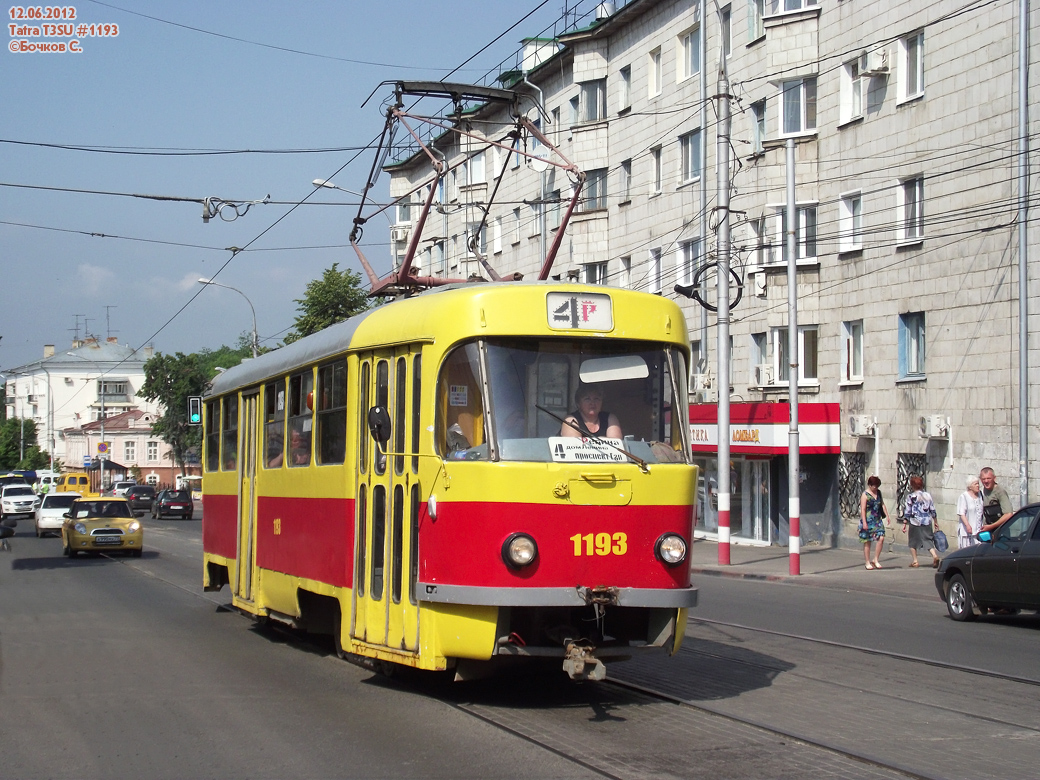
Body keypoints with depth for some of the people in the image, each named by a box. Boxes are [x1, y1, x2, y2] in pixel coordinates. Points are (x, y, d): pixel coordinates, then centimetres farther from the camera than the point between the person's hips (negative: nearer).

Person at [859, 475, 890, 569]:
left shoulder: (878, 493, 10)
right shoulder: (865, 495, -10)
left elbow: (882, 505, 20)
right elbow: (862, 509, -14)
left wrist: (887, 516, 15)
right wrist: (864, 523, -20)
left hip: (877, 520, 6)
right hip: (868, 521, -6)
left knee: (881, 538, -8)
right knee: (867, 541, 1)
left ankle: (875, 560, 3)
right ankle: (867, 562, 11)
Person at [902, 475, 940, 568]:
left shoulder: (911, 497, -8)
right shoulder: (928, 495, 4)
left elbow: (907, 512, -7)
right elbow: (933, 510, 10)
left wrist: (904, 523, -1)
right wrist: (935, 521, 21)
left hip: (915, 523, -3)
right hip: (927, 522, 3)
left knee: (913, 543, 11)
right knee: (928, 540, 7)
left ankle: (915, 561, 11)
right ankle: (935, 555, -16)